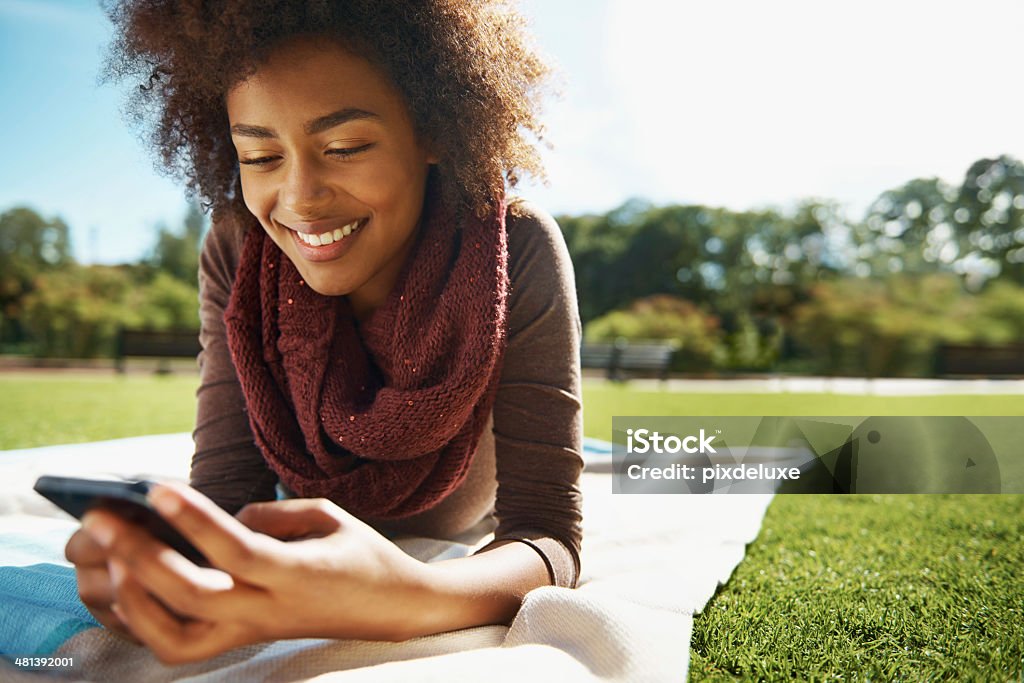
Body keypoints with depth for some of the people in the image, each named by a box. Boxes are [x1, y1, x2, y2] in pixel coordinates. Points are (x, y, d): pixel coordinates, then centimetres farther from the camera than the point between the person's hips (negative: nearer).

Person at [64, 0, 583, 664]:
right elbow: (225, 488, -22)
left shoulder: (518, 250, -30)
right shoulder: (238, 253, -21)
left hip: (469, 570, 0)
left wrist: (409, 601, -53)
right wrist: (141, 557, -45)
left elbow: (548, 537, -32)